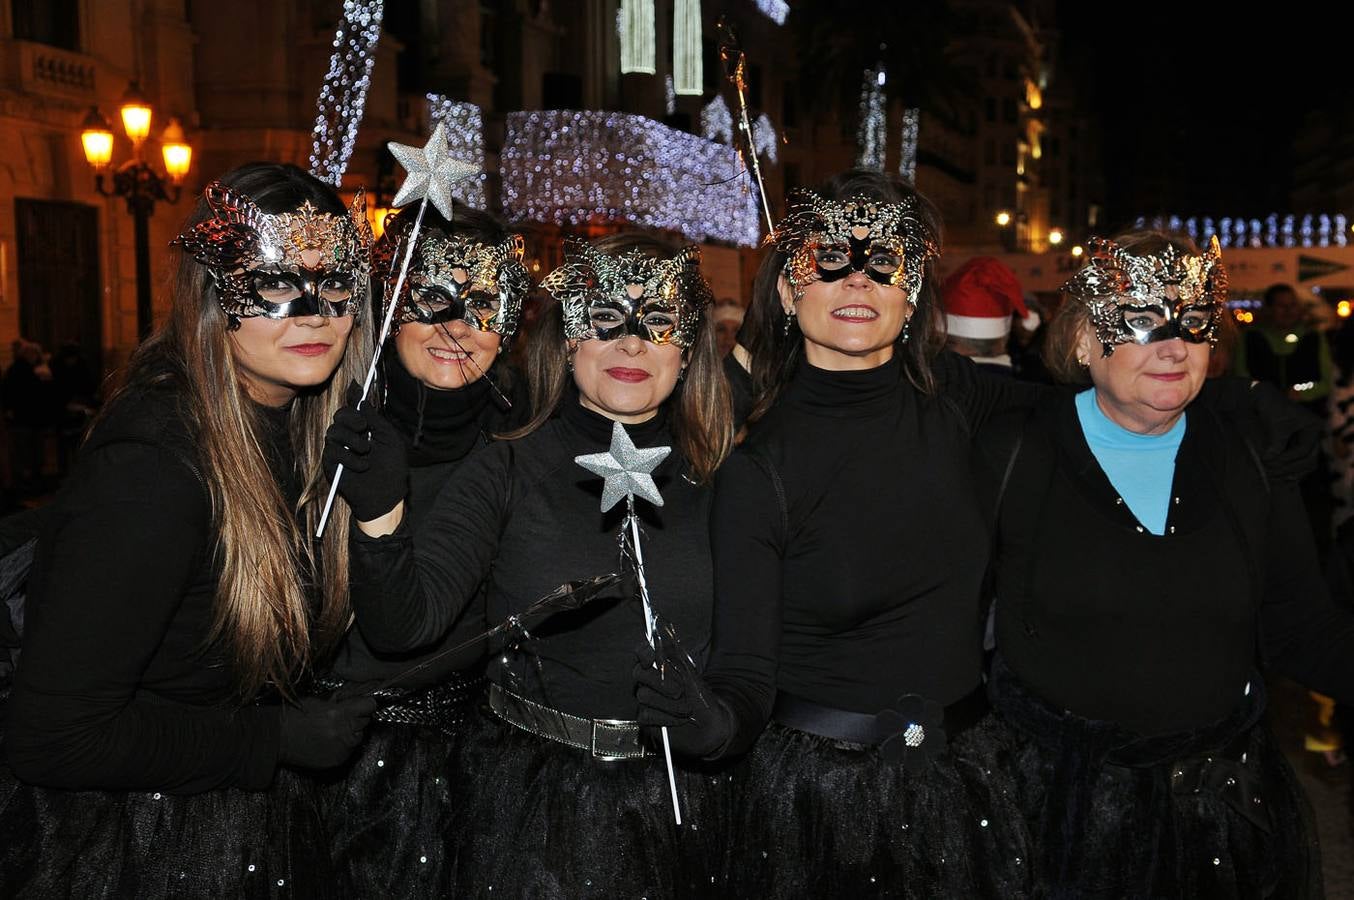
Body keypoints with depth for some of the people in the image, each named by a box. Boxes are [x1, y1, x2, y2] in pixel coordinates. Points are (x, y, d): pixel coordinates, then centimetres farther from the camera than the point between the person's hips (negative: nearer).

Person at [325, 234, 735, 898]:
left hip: (677, 806, 3)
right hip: (533, 804, -2)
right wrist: (380, 513, -33)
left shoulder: (710, 481, -1)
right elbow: (403, 624, -19)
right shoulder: (508, 473, -8)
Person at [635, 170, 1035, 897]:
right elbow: (746, 676, -15)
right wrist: (719, 721, -35)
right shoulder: (759, 468, -14)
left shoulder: (949, 399, -4)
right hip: (818, 792, -4)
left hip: (961, 778, 4)